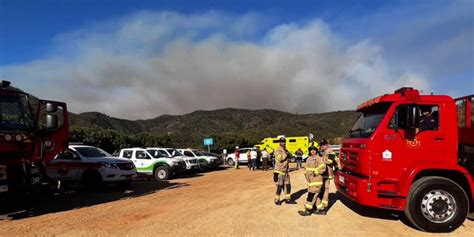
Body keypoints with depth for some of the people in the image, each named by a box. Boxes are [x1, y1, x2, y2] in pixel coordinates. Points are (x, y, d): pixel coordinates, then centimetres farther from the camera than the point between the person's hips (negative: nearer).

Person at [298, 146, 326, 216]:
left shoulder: (318, 158, -13)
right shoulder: (309, 158, 13)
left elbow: (323, 168, -21)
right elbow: (306, 168, 24)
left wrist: (316, 173, -16)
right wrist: (306, 173, 9)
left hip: (316, 181, -9)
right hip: (310, 181, 9)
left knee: (311, 195, -6)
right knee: (316, 195, 14)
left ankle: (308, 210, 1)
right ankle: (321, 209, 23)